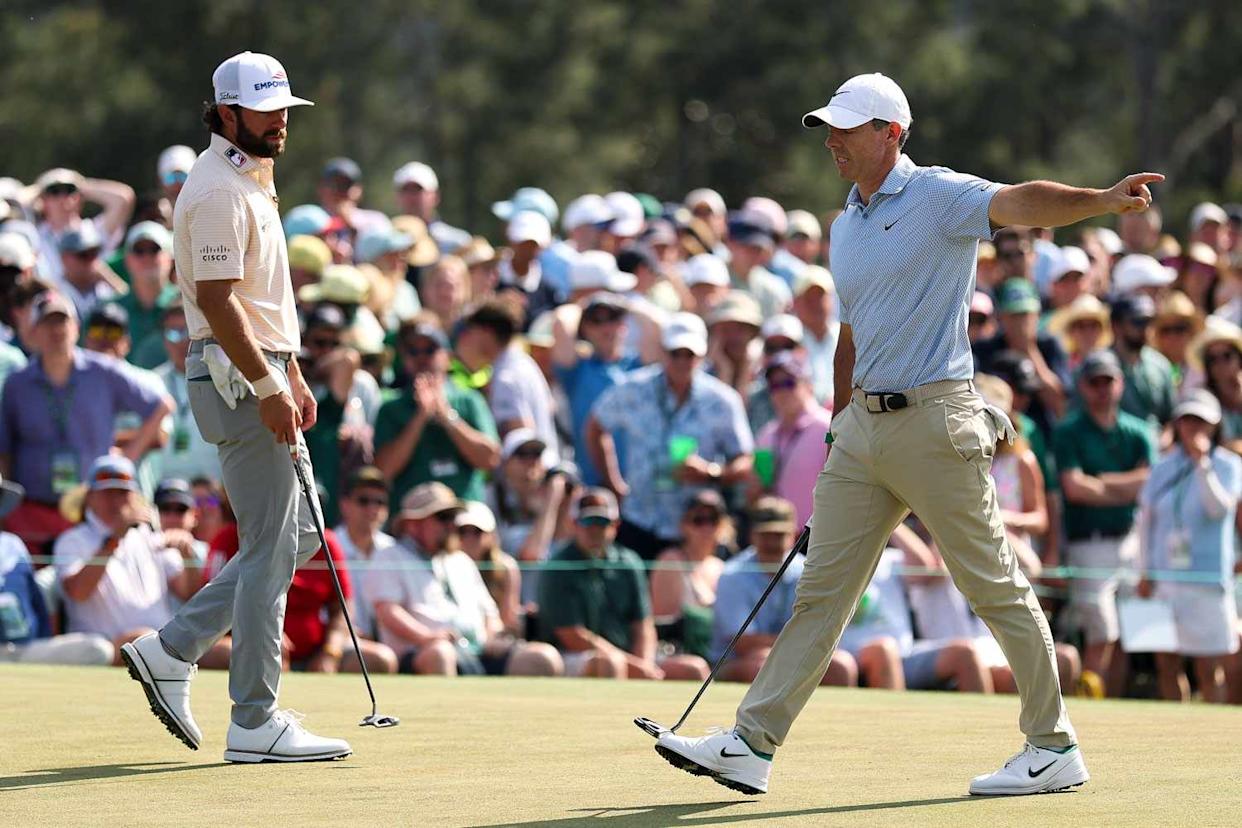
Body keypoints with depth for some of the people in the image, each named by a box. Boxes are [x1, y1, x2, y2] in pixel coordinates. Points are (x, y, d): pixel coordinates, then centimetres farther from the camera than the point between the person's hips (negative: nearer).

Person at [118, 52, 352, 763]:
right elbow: (217, 299, -22)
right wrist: (267, 387, -22)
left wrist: (292, 375, 21)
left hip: (263, 374, 10)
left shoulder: (253, 183, 17)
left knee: (298, 536, 12)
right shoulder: (219, 191, -15)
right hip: (236, 377, -10)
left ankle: (172, 650, 15)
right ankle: (256, 723, -4)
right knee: (271, 547, -8)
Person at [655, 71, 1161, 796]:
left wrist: (1102, 199, -46)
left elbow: (1020, 203, -27)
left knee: (996, 586, -1)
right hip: (865, 422, 8)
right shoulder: (846, 225, 16)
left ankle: (1056, 748, 8)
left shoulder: (938, 195, -8)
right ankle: (753, 744, 7)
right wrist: (842, 425, 19)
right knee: (822, 590, 7)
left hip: (934, 422, -8)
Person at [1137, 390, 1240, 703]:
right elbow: (1146, 518, 17)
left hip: (1208, 581, -4)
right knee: (1167, 664, 5)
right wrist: (1146, 572, 12)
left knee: (1209, 670, -4)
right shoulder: (1164, 468, 12)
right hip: (1165, 579, 4)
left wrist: (1202, 462, -21)